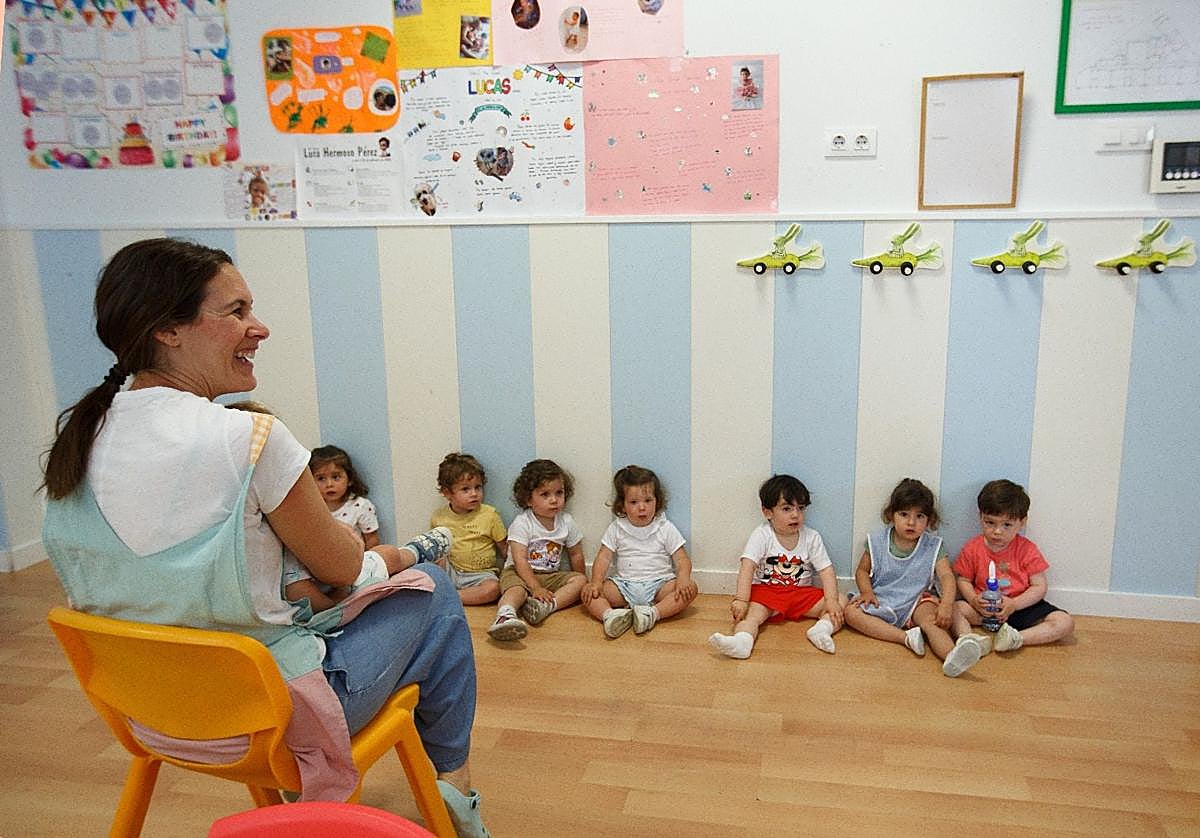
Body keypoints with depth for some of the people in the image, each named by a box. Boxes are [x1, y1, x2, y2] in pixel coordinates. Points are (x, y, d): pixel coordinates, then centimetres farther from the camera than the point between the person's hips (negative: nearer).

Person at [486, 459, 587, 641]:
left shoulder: (566, 522, 2)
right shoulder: (522, 522, -12)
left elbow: (576, 554, 13)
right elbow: (520, 560, -19)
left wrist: (577, 587, 12)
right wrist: (536, 588, -27)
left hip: (551, 575, 5)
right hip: (519, 572, -5)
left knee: (580, 580, -16)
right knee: (516, 590, -34)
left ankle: (546, 607, -36)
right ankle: (505, 615, -65)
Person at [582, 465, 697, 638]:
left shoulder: (665, 528, 3)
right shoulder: (616, 529, 6)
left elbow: (682, 559, -1)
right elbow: (603, 558, 1)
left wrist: (683, 578, -23)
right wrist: (596, 582, -16)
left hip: (658, 585, -1)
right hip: (624, 585, 1)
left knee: (690, 588, -28)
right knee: (587, 591, -20)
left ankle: (653, 613, -42)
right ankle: (609, 615, -46)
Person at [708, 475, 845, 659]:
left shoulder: (811, 537, 1)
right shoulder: (762, 535, -8)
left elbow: (826, 570, -2)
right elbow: (748, 567, -18)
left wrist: (831, 601, -18)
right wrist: (741, 600, -30)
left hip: (801, 592, 3)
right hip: (766, 591, -3)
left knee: (841, 601, -14)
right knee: (752, 612, -32)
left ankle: (822, 629, -37)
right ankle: (742, 640, -57)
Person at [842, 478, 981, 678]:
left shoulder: (933, 546, -2)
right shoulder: (877, 542, 0)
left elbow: (947, 576, -12)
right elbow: (862, 570, 11)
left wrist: (946, 605, -31)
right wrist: (866, 591, -10)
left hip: (917, 602, -1)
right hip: (882, 602, 2)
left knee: (931, 619, -34)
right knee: (851, 612, -25)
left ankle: (951, 656, -60)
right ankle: (907, 637, -34)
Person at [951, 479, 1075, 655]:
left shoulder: (1027, 550, -6)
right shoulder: (972, 549, -3)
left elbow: (1039, 586, -7)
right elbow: (964, 580, 4)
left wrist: (1014, 604, -24)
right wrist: (974, 600, -19)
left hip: (1021, 606, 0)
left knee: (1066, 623, -21)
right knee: (956, 609, -25)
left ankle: (1015, 639, -36)